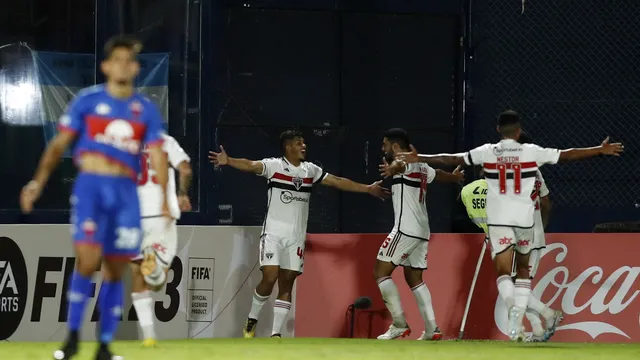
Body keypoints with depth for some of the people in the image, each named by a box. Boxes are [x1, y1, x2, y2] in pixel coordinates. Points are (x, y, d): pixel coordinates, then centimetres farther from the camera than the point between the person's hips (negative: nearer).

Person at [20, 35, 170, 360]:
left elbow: (157, 156, 8)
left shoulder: (146, 110, 10)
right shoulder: (87, 100, 4)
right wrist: (39, 181, -4)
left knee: (115, 271, 4)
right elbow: (59, 144, 6)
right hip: (91, 186, -3)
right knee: (88, 260, -17)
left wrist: (164, 199, -4)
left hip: (126, 191, 3)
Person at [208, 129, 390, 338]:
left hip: (296, 237, 5)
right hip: (273, 233, -5)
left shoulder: (310, 170, 10)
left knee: (287, 285, 1)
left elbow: (337, 182, 17)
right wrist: (228, 161, -43)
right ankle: (251, 321, 7)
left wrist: (367, 188, 18)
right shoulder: (274, 166, -6)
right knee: (270, 278, -15)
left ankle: (276, 334, 2)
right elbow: (251, 165, -23)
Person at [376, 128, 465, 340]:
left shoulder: (405, 162, -7)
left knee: (380, 272, -4)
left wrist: (392, 168, -59)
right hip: (422, 231, 9)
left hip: (405, 229, -9)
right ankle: (432, 329, 5)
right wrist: (455, 177, 64)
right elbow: (439, 174, 41)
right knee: (414, 278, 14)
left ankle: (400, 324, -11)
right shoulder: (421, 167, 19)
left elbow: (399, 164, -34)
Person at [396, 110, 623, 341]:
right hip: (524, 219, 0)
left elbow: (452, 159, 5)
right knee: (523, 269, 16)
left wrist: (419, 159, 14)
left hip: (498, 220, 0)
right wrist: (601, 150, 14)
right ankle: (517, 325, 8)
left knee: (503, 271, -2)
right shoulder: (531, 152, 1)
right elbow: (567, 155, 5)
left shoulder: (487, 153, 2)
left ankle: (513, 308, -34)